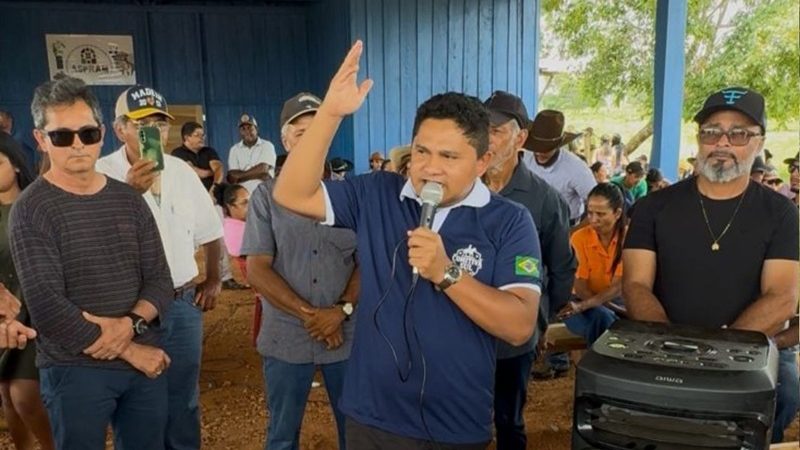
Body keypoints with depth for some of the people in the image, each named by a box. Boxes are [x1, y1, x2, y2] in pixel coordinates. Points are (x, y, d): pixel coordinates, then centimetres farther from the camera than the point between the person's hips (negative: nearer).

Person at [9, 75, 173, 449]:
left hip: (146, 363, 5)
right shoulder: (31, 210, -9)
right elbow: (48, 309, -17)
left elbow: (159, 281, 3)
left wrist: (130, 324, -17)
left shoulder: (129, 200, 5)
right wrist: (131, 351, -15)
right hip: (75, 371, -4)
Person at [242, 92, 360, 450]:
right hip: (286, 339, 0)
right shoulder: (267, 196, -2)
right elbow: (257, 270, -6)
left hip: (347, 334, 1)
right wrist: (309, 315, -14)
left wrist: (342, 310, -14)